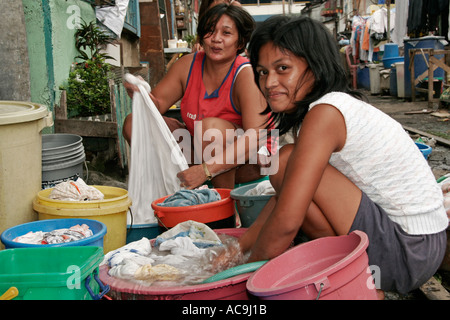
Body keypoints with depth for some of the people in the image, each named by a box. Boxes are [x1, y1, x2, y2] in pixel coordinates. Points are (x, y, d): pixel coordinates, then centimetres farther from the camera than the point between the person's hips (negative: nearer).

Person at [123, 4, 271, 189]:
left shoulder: (246, 75, -21)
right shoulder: (188, 65, -4)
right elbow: (158, 104, 0)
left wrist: (207, 169, -41)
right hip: (200, 151, 6)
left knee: (211, 125, -36)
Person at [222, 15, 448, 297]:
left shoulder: (325, 113, -20)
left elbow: (286, 220, -24)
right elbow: (285, 196, 13)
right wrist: (240, 248, 11)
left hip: (410, 254, -10)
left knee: (287, 163, -16)